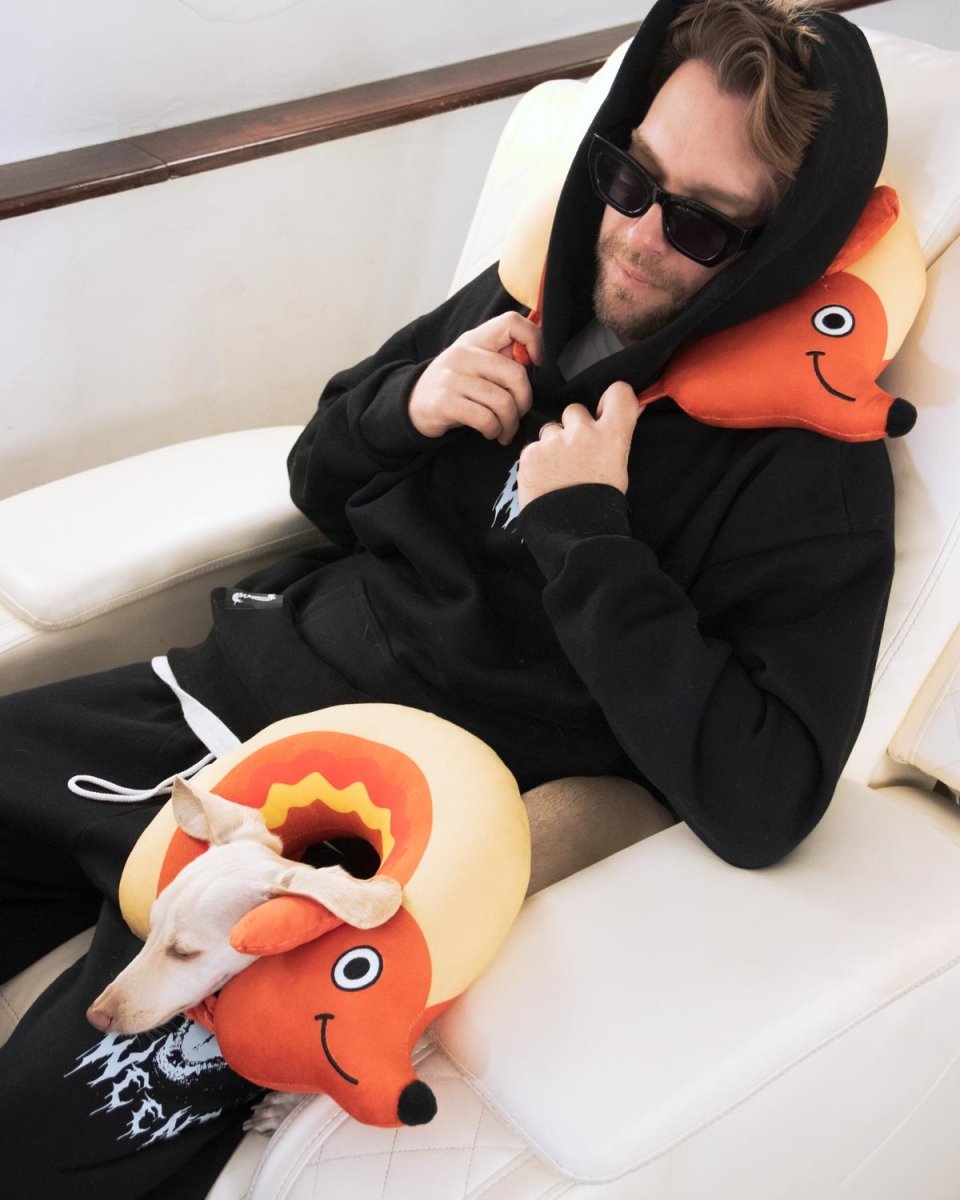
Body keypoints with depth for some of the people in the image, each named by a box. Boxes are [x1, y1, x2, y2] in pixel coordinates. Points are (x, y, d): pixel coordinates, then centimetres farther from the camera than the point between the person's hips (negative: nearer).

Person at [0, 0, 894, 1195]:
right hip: (236, 683, 7)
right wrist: (401, 409, -6)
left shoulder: (810, 467, -11)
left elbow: (762, 805, -21)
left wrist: (585, 535, -20)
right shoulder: (527, 298, 7)